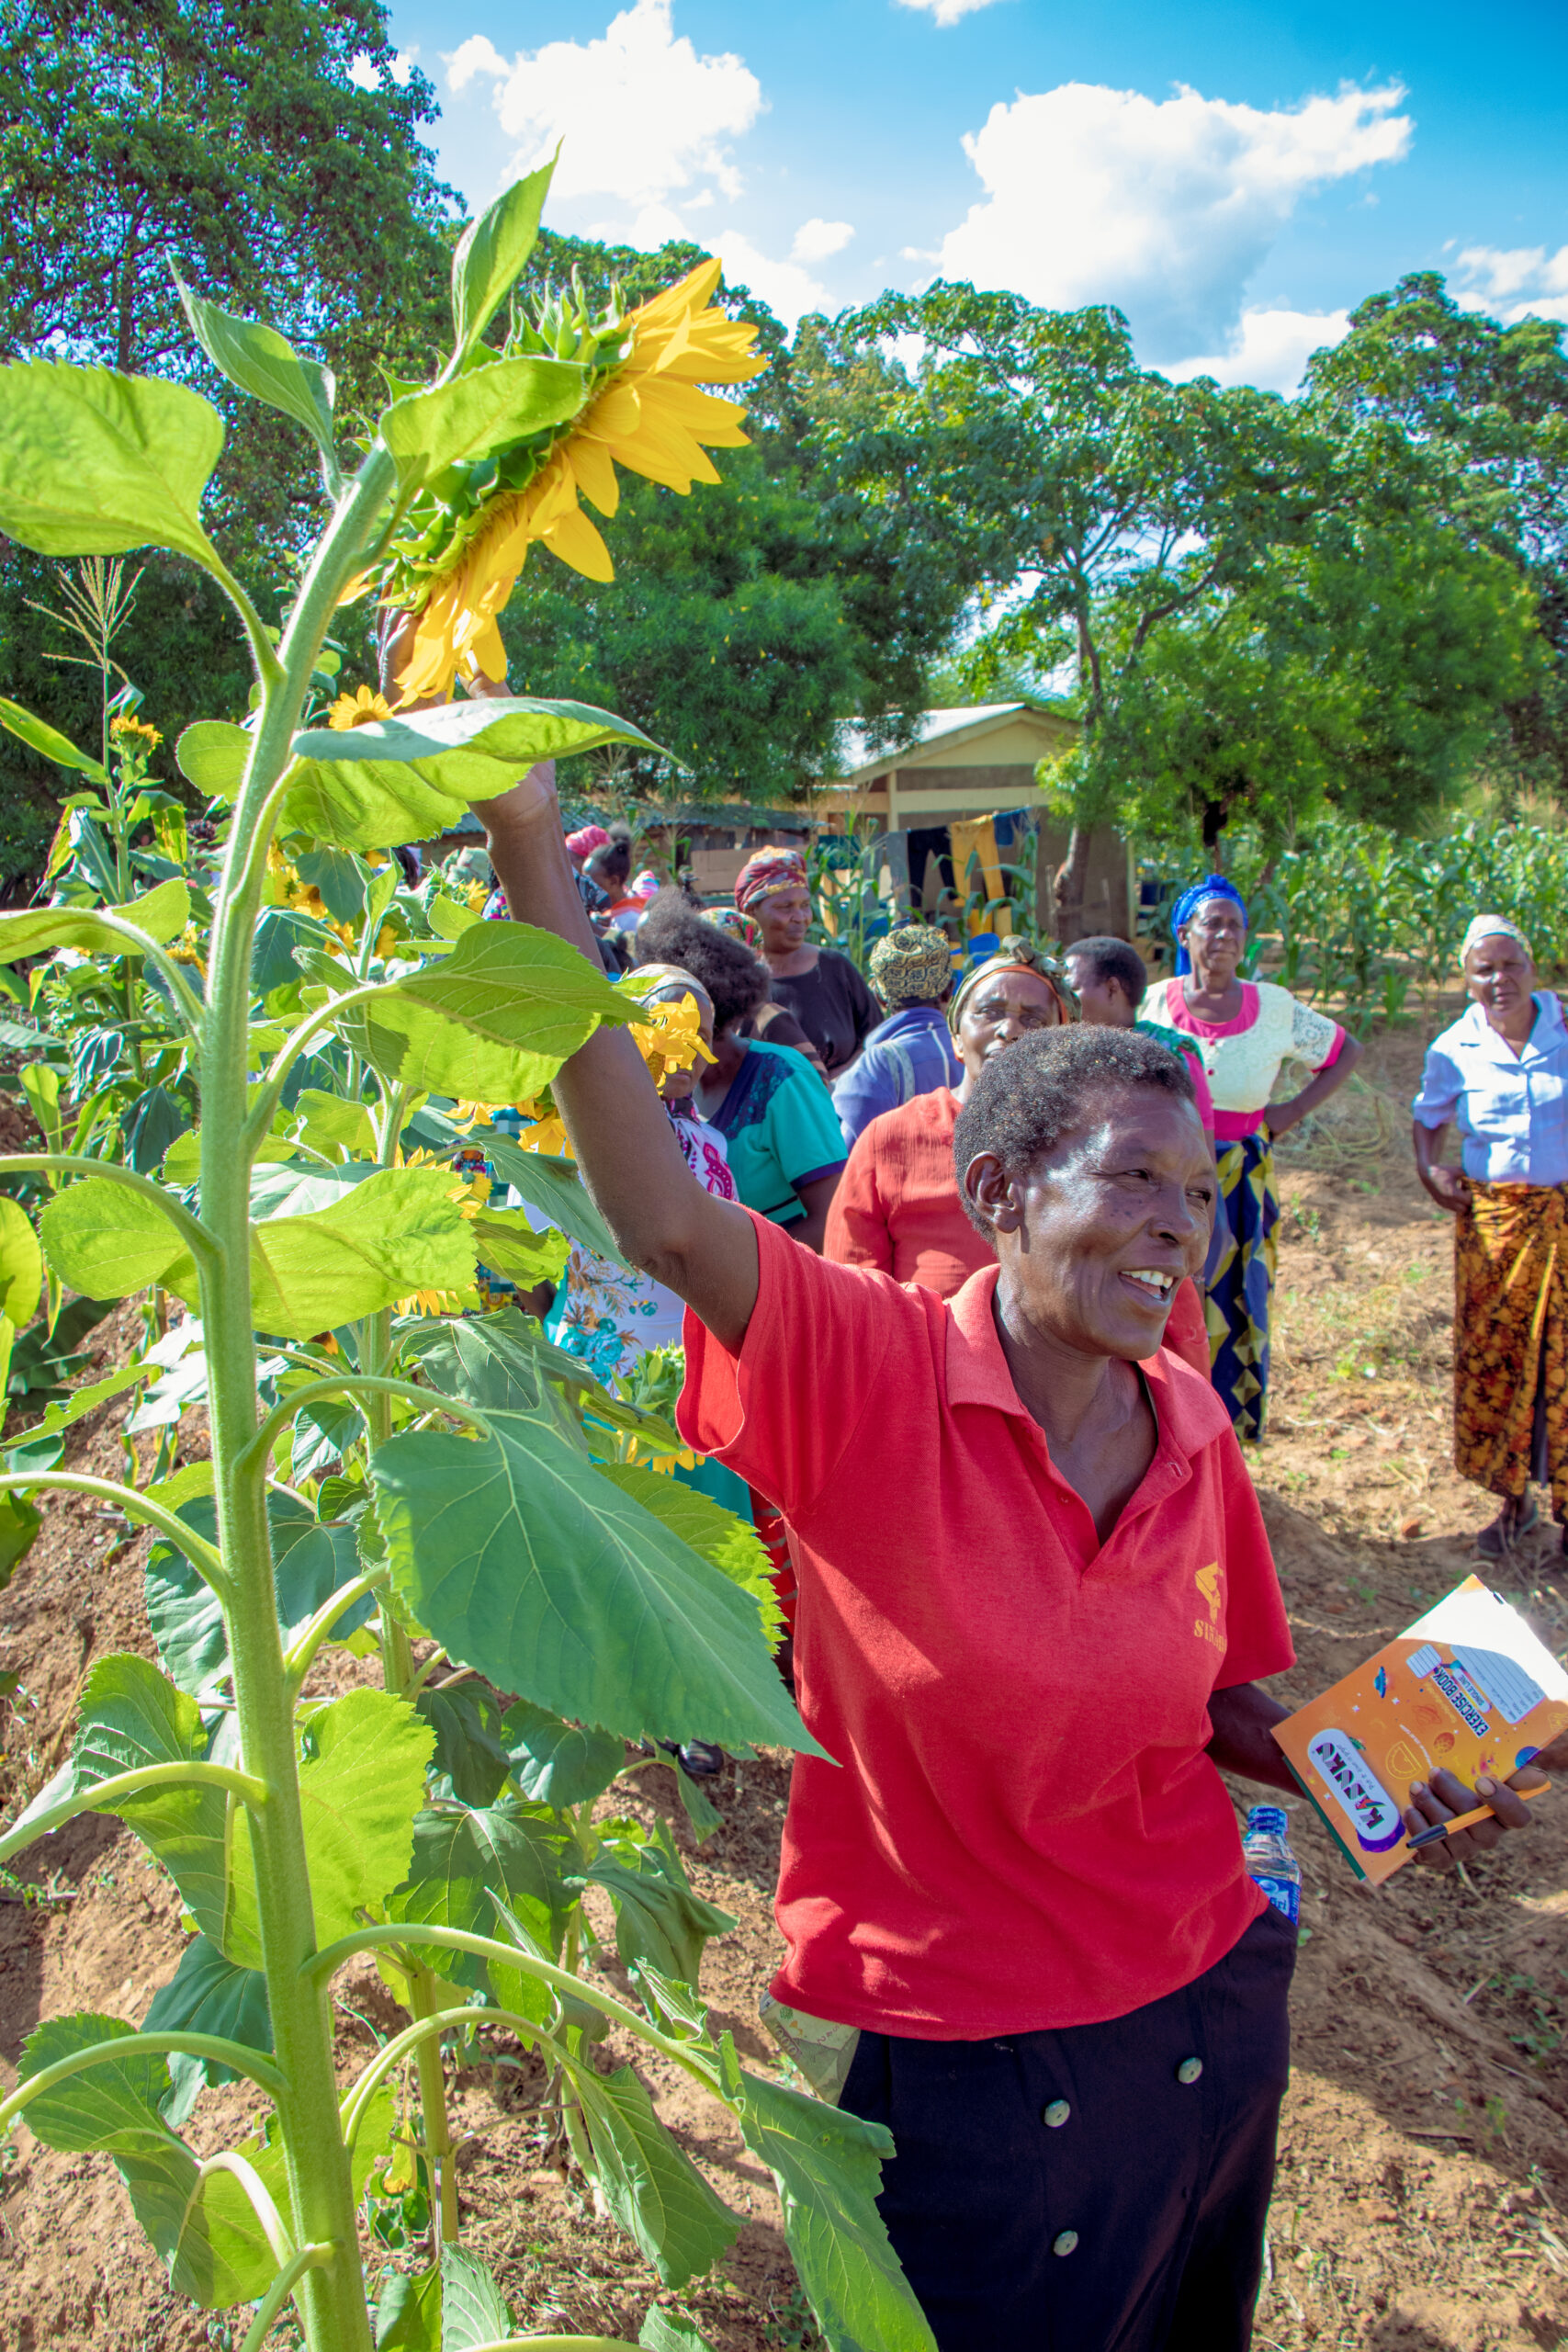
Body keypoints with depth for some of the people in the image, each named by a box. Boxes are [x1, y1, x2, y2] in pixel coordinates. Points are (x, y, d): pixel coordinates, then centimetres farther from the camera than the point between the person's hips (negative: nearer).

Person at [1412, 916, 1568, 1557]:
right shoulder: (1454, 1050, 0)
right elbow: (1428, 1120, 15)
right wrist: (1428, 1170, -3)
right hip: (1490, 1218, 1)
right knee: (1492, 1357, 6)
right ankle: (1512, 1499, 22)